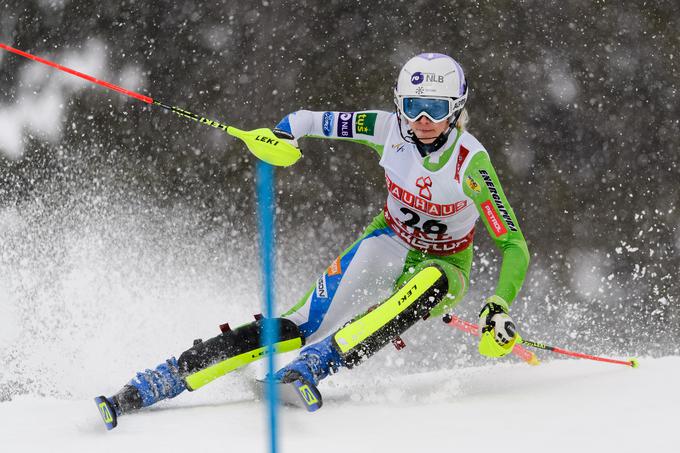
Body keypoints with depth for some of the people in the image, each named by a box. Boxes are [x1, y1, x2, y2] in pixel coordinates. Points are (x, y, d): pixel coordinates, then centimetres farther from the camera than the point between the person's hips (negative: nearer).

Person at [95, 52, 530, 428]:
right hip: (388, 243, 2)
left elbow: (514, 247, -24)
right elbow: (309, 121, -7)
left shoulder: (471, 161, -26)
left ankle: (306, 370, -45)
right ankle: (152, 384, -26)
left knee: (429, 281, -41)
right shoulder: (388, 128, -17)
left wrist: (498, 309, -40)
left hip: (443, 267, -1)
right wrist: (279, 136, -30)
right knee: (307, 326, -21)